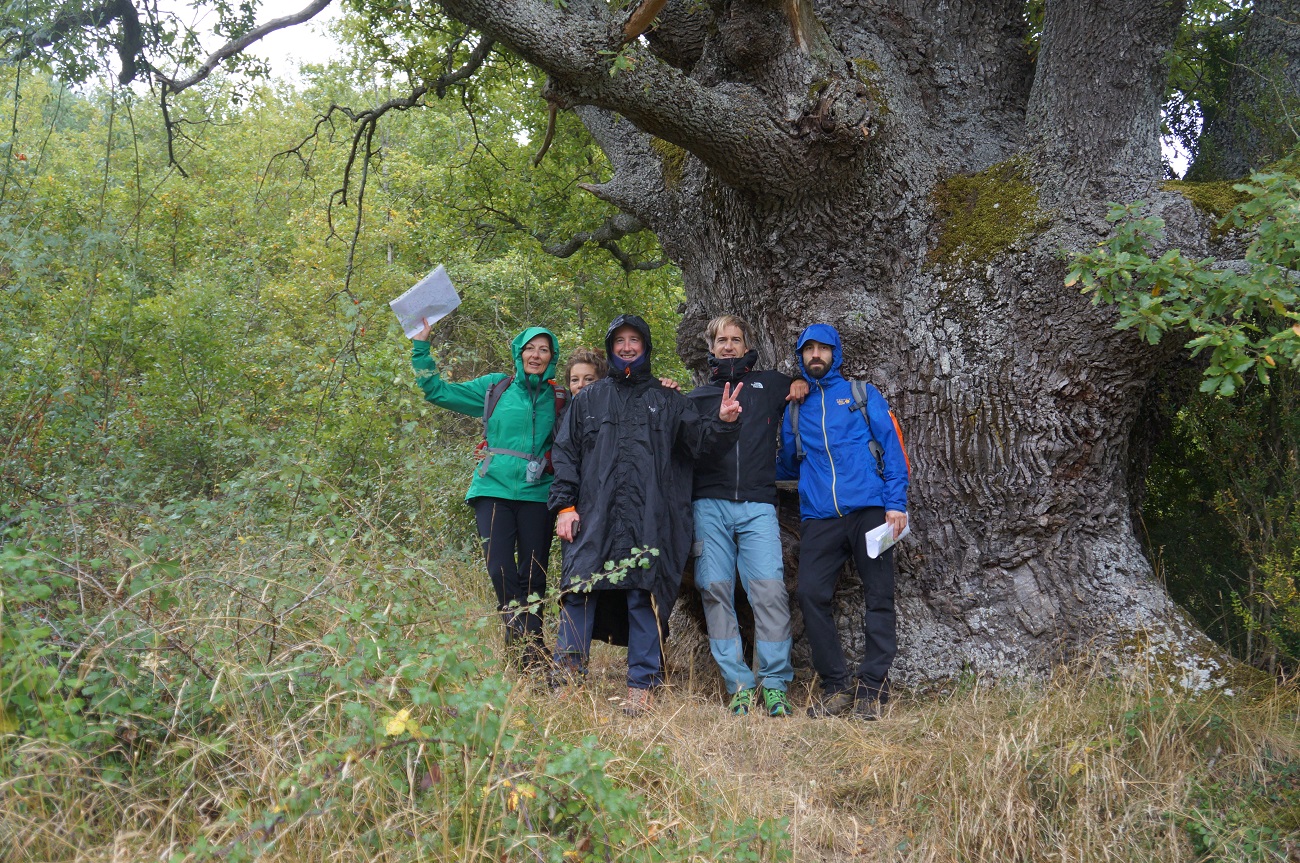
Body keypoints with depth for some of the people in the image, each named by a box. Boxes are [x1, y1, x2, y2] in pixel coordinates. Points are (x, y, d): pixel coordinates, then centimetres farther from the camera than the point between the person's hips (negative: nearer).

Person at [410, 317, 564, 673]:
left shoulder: (559, 398, 9)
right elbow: (435, 390, 12)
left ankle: (528, 648, 14)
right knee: (501, 570, -12)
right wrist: (421, 345, 7)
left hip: (537, 494, 1)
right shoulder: (495, 387, 9)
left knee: (533, 575, 2)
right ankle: (530, 647, -3)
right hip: (494, 488, 0)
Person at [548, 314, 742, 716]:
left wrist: (723, 423, -18)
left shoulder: (667, 400, 16)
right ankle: (567, 676, 3)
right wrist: (565, 505, 1)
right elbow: (565, 453, 13)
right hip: (592, 515, 1)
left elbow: (697, 437, 4)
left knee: (644, 596, -2)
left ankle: (641, 688, 4)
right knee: (578, 592, -6)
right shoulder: (588, 399, 18)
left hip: (649, 519, -1)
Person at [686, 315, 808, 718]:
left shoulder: (771, 385, 19)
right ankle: (739, 685, 3)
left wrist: (802, 386, 13)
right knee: (715, 591, -4)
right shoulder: (697, 397, 21)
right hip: (709, 506, 1)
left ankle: (775, 685, -3)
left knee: (770, 590, -11)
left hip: (757, 506, -1)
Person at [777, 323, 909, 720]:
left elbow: (891, 447, 4)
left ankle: (872, 686, 8)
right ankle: (836, 685, 4)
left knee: (878, 597, -1)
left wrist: (896, 502, -7)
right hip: (818, 518, 2)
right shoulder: (795, 409, 19)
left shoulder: (862, 394, 11)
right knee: (810, 594, -9)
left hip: (868, 509, -2)